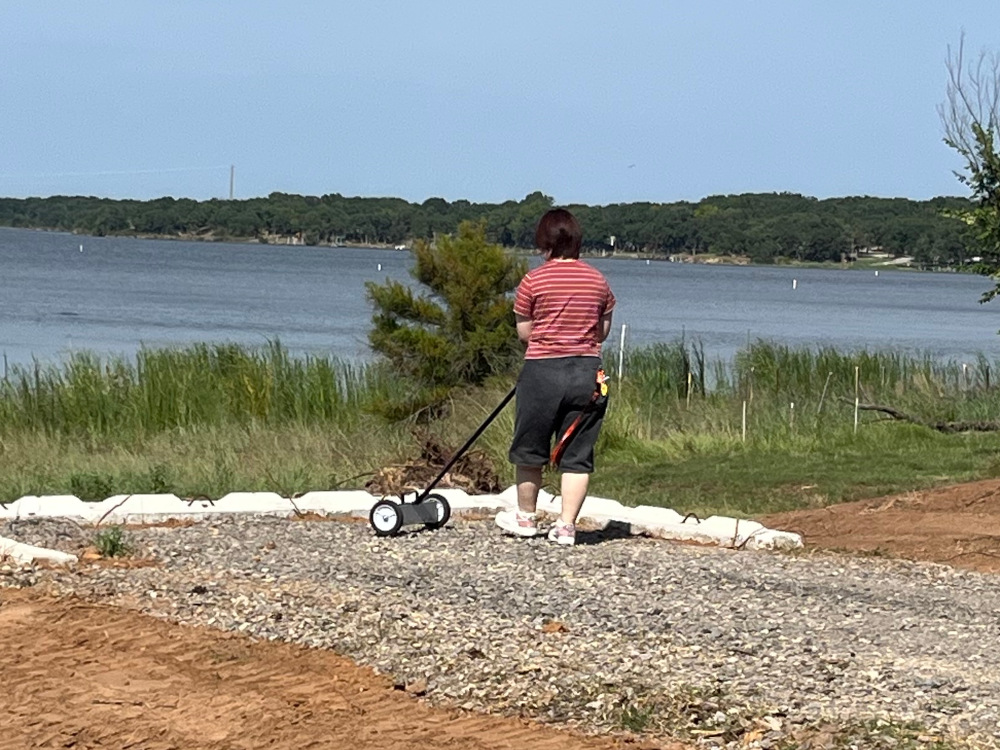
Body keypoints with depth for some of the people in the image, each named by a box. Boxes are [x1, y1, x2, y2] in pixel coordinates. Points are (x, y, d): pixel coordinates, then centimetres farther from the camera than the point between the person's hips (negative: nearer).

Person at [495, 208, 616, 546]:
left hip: (542, 370, -3)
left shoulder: (534, 281, -8)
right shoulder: (598, 281, 4)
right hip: (587, 372, 3)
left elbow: (524, 332, -2)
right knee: (577, 454, 6)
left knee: (530, 448, 13)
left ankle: (525, 517, 26)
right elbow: (604, 330, 10)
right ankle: (566, 525, 4)